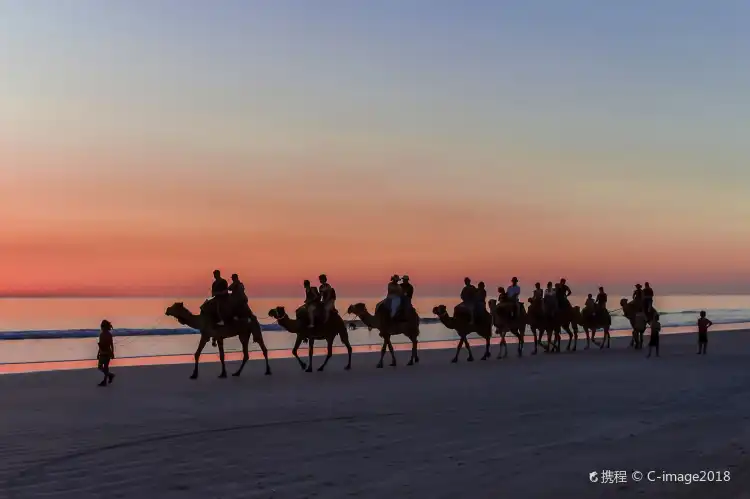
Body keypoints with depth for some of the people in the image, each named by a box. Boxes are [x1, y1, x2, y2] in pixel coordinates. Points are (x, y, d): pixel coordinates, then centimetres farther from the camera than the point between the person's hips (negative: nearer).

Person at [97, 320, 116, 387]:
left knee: (105, 367, 0)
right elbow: (101, 345, 13)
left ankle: (105, 381, 9)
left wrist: (112, 353, -11)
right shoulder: (101, 334, 6)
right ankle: (110, 375, 28)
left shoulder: (109, 335, -13)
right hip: (102, 353, 7)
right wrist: (98, 353, 14)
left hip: (107, 353, -7)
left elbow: (112, 345, -10)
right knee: (100, 367, 9)